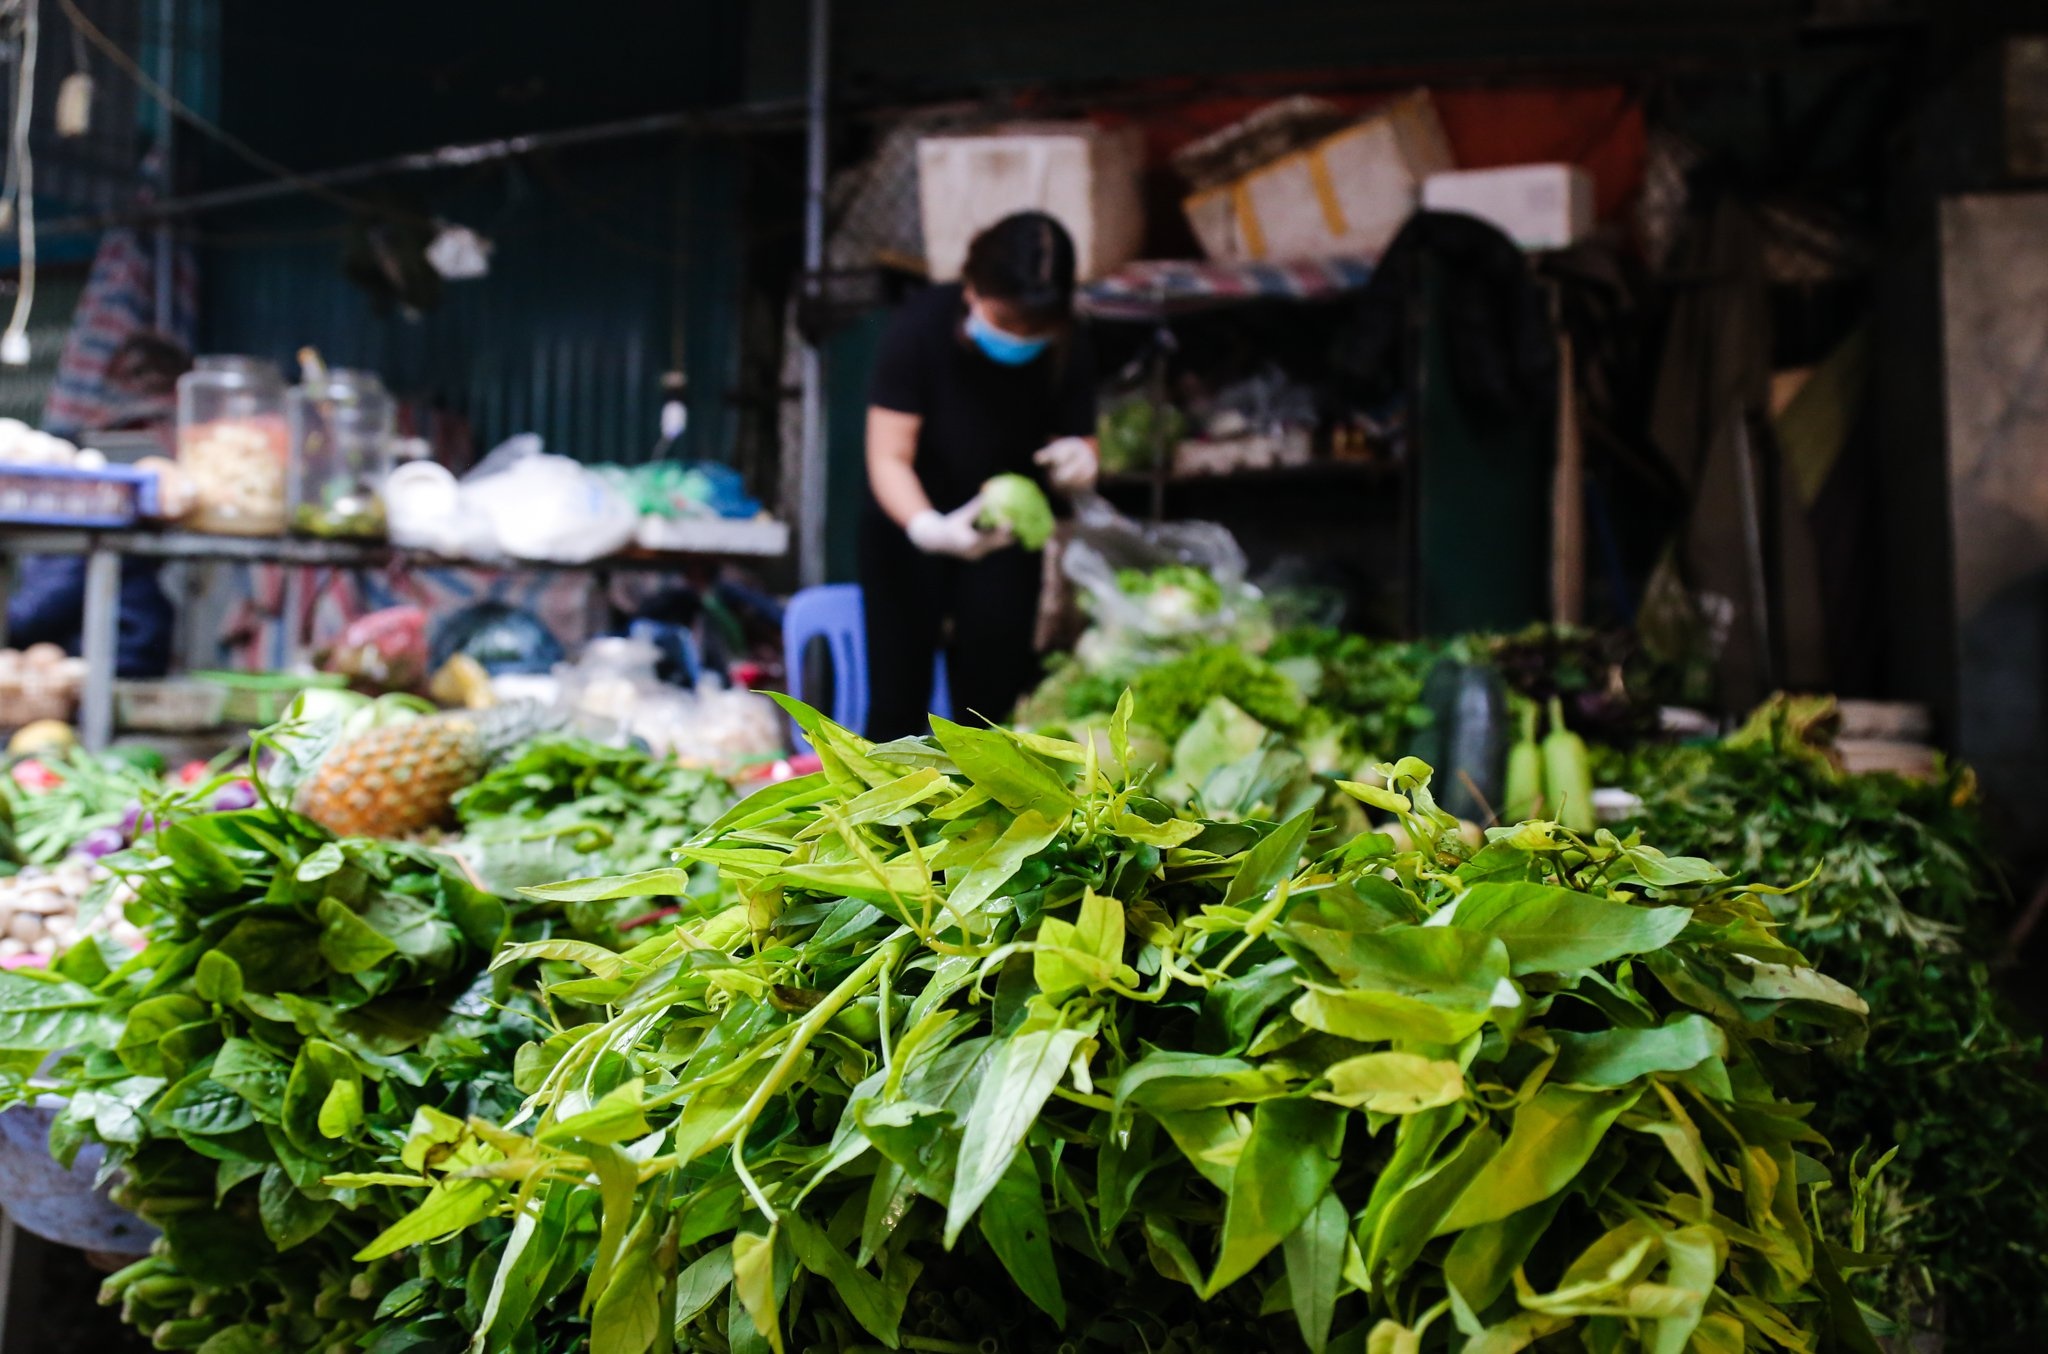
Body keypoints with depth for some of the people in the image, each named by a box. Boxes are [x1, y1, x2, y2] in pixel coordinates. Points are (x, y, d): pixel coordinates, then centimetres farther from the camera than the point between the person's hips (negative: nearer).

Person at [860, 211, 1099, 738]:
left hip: (1004, 536, 2)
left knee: (992, 692, 0)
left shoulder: (1068, 349, -15)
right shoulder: (923, 325, -23)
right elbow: (888, 458, -24)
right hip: (909, 523, -2)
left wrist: (1076, 462, -31)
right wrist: (929, 527, -44)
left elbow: (1079, 443, -5)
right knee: (898, 700, -3)